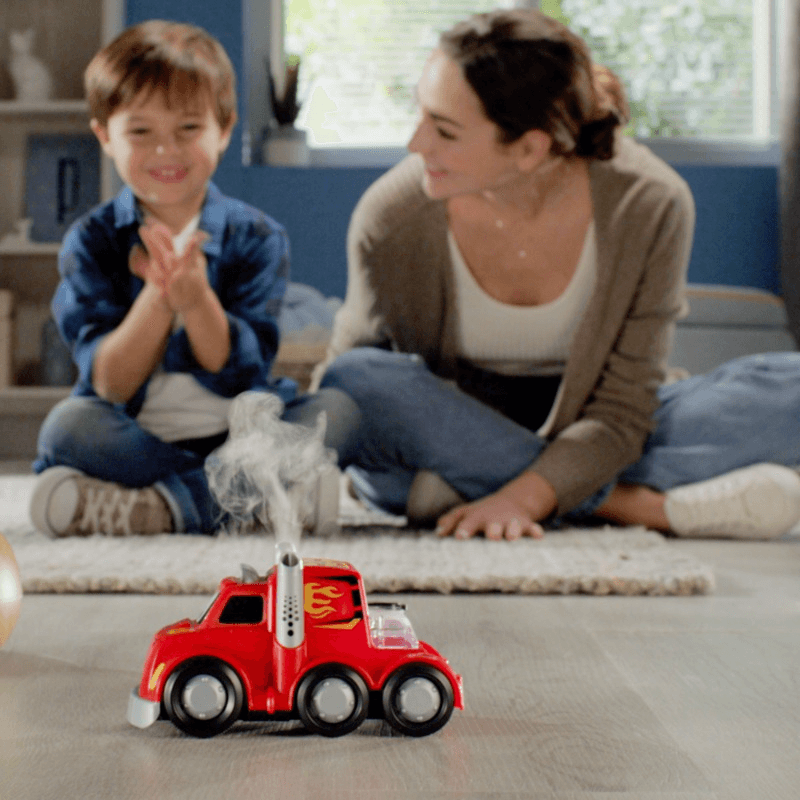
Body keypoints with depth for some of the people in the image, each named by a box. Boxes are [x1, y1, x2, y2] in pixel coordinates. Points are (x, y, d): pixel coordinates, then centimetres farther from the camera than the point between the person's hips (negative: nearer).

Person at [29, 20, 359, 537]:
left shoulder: (258, 237, 0)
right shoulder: (92, 241, 0)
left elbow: (242, 375, -10)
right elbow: (110, 384, -10)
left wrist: (196, 300, -28)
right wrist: (157, 300, -26)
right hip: (134, 438, -1)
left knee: (337, 408, -24)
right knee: (68, 424, -29)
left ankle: (162, 506, -33)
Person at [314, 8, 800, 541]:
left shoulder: (650, 205, -19)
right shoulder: (392, 218, -18)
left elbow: (619, 411, -17)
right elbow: (347, 370, -3)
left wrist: (520, 498, -32)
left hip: (579, 434, 0)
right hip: (448, 430, 1)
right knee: (353, 381, -34)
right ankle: (644, 504, -27)